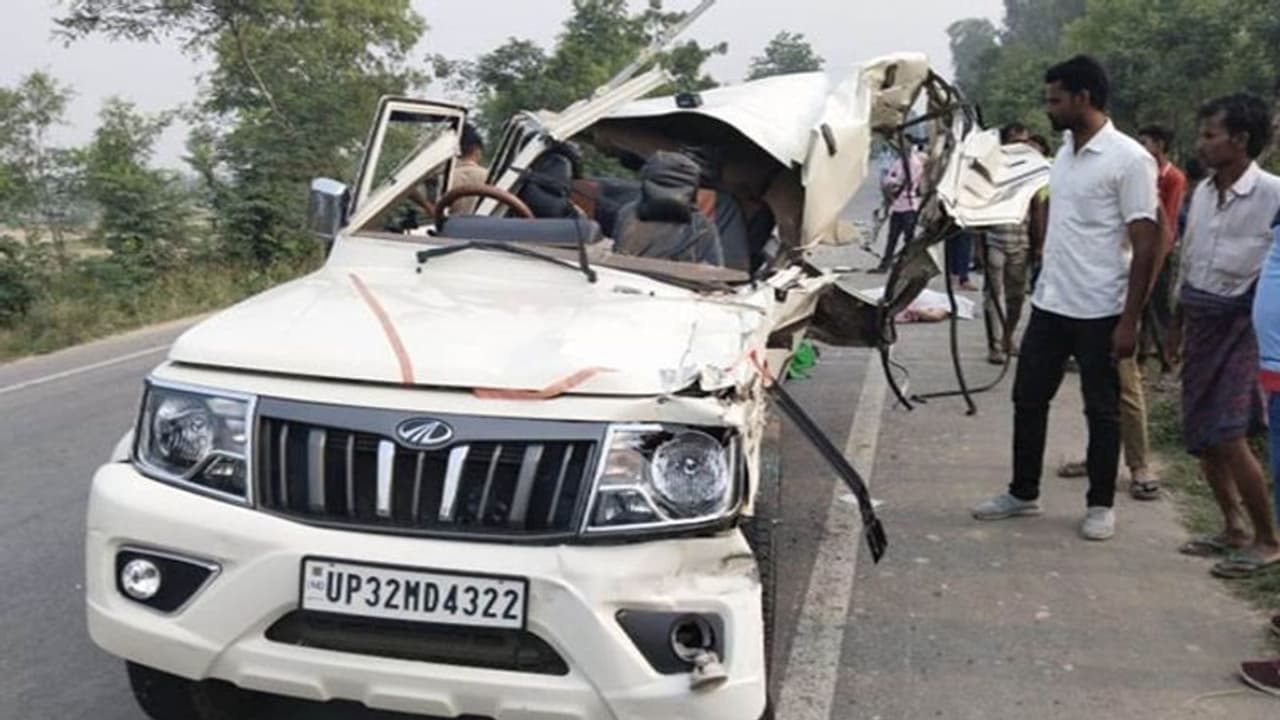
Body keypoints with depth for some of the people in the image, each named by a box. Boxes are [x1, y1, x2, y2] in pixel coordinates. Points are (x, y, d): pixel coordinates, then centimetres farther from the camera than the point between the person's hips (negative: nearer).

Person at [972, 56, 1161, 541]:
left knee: (1102, 409, 6)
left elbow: (1145, 245, -14)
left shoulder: (1128, 160, -13)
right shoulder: (1064, 153, 10)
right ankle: (1023, 493, 26)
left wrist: (1129, 320, -17)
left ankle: (1101, 505, 20)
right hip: (1049, 304, 7)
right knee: (1028, 399, 12)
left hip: (1099, 312, -7)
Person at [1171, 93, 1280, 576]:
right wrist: (1178, 322, 19)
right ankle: (1234, 530, 27)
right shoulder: (1202, 192, 8)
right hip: (1201, 322, 7)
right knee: (1201, 438, 10)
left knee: (1227, 437, -11)